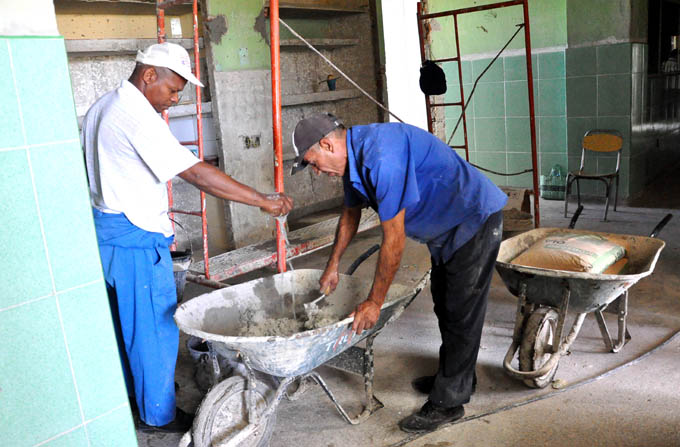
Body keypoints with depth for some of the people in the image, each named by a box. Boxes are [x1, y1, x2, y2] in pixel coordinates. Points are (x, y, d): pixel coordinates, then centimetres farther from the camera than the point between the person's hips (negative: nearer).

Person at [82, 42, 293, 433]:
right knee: (154, 325, 3)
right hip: (135, 237, -10)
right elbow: (196, 173, -28)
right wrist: (263, 200, -26)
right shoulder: (137, 116, -21)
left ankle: (128, 393, 38)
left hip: (104, 228, 10)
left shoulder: (102, 108, 11)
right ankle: (158, 414, 17)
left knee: (124, 319, 21)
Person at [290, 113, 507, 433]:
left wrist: (374, 302, -21)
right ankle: (455, 377, 37)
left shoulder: (381, 157, -33)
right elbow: (351, 213, 16)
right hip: (446, 226, 10)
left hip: (475, 221, -10)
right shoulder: (354, 155, -1)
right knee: (445, 307, 19)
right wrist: (332, 266, 23)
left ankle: (448, 402, 10)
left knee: (460, 314, -3)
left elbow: (394, 240, -30)